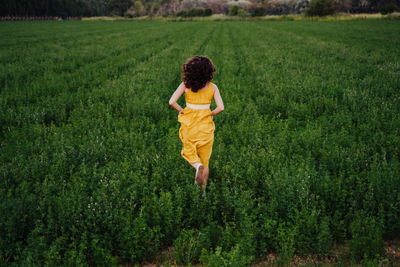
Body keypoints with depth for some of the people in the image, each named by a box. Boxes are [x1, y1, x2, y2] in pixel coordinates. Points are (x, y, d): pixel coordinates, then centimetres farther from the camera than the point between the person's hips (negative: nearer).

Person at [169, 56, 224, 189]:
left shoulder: (185, 85, -9)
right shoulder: (212, 87, -7)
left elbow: (172, 102, -15)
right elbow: (221, 107, -12)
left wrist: (182, 110, 1)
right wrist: (210, 114, 5)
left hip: (189, 124, 0)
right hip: (206, 126, 1)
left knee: (189, 153, 21)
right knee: (205, 160, 16)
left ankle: (197, 166, -12)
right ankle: (202, 189, 18)